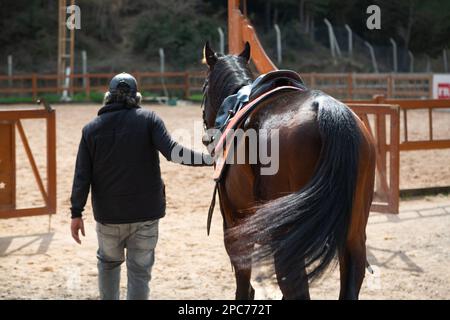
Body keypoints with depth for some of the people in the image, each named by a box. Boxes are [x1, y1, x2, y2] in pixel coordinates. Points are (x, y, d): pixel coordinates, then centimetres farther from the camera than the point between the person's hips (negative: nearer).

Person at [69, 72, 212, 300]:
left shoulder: (91, 129, 1)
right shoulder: (149, 119, -4)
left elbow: (82, 176, -2)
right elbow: (172, 151, -19)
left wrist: (76, 213, 2)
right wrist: (209, 159, -21)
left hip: (108, 214, 2)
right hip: (145, 212, -1)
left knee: (108, 262, 24)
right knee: (140, 270, 6)